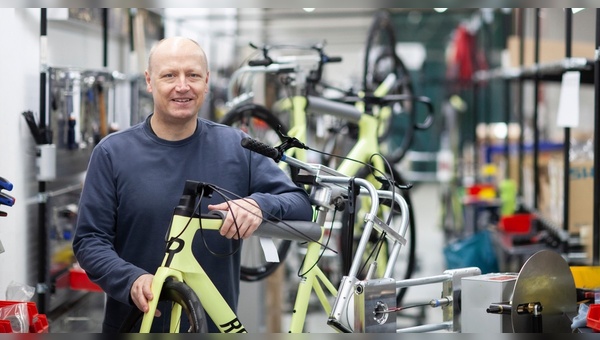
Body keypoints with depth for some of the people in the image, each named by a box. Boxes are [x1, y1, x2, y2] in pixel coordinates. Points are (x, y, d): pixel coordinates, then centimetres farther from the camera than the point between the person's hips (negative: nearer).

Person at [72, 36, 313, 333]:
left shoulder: (236, 147, -1)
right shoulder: (113, 153, -4)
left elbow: (301, 206, -2)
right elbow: (89, 240, -6)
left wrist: (260, 204, -24)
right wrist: (132, 281, -24)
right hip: (133, 324, -1)